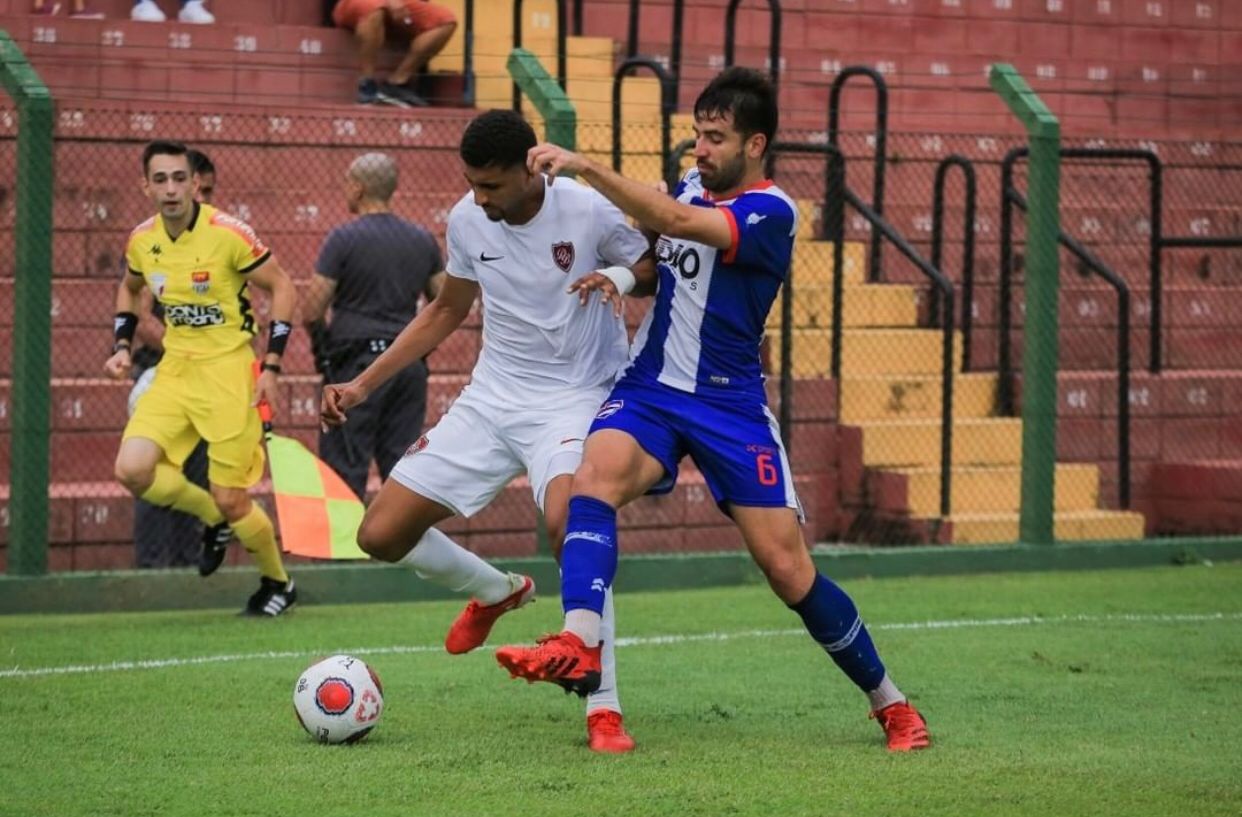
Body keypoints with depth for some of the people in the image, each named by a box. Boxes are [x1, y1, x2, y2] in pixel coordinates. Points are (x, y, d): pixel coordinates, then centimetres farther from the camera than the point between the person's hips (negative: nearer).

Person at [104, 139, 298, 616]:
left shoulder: (228, 234, -15)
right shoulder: (142, 241, 1)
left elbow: (283, 290, -6)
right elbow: (130, 289, 23)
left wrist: (271, 366, -12)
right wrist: (122, 346, 9)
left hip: (228, 368, -5)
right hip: (174, 370, 5)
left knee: (231, 502, -5)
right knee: (132, 470, -15)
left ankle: (278, 584, 23)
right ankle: (213, 520, 13)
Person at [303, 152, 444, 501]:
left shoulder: (344, 239, -9)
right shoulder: (422, 240, 8)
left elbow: (311, 310, -9)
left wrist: (320, 339, 10)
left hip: (356, 362, -5)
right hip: (410, 364, 5)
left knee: (345, 469, -2)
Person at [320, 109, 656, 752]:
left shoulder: (587, 211, -15)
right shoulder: (466, 220, 0)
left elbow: (662, 269, -1)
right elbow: (447, 311, 17)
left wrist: (621, 274, -24)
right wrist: (363, 384, 13)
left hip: (573, 402, -6)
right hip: (490, 401, 6)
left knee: (568, 523, -36)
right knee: (381, 535, 0)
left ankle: (604, 708, -27)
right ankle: (495, 591, 32)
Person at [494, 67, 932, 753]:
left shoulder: (769, 213, -15)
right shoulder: (695, 182, 8)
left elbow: (676, 221, -32)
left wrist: (585, 167, -36)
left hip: (729, 405, -5)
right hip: (648, 388, 5)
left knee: (788, 569, -6)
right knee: (595, 477, -28)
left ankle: (889, 703, 12)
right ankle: (578, 647, -46)